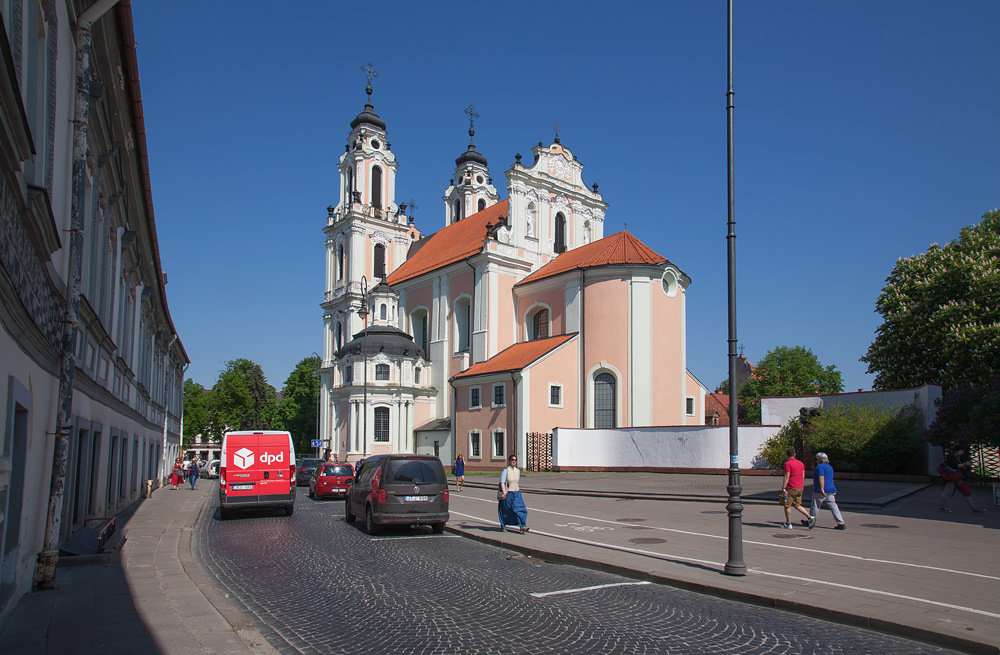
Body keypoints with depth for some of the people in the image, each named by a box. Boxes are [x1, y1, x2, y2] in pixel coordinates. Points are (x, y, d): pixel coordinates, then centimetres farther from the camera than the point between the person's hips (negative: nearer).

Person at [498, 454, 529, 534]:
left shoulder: (517, 471, 8)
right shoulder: (505, 471, -10)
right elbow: (502, 483, -15)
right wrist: (504, 493, -23)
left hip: (516, 494, 5)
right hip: (507, 494, -5)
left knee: (520, 509, -10)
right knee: (505, 511, 7)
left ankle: (522, 527, -14)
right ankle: (503, 526, 26)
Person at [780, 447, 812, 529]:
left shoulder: (788, 463, -12)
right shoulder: (801, 463, 11)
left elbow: (787, 476, -18)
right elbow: (803, 476, 14)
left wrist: (783, 488, -17)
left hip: (791, 488, -7)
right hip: (800, 488, 7)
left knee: (787, 505, 4)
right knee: (797, 505, 18)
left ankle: (788, 524, 6)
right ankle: (809, 517, 3)